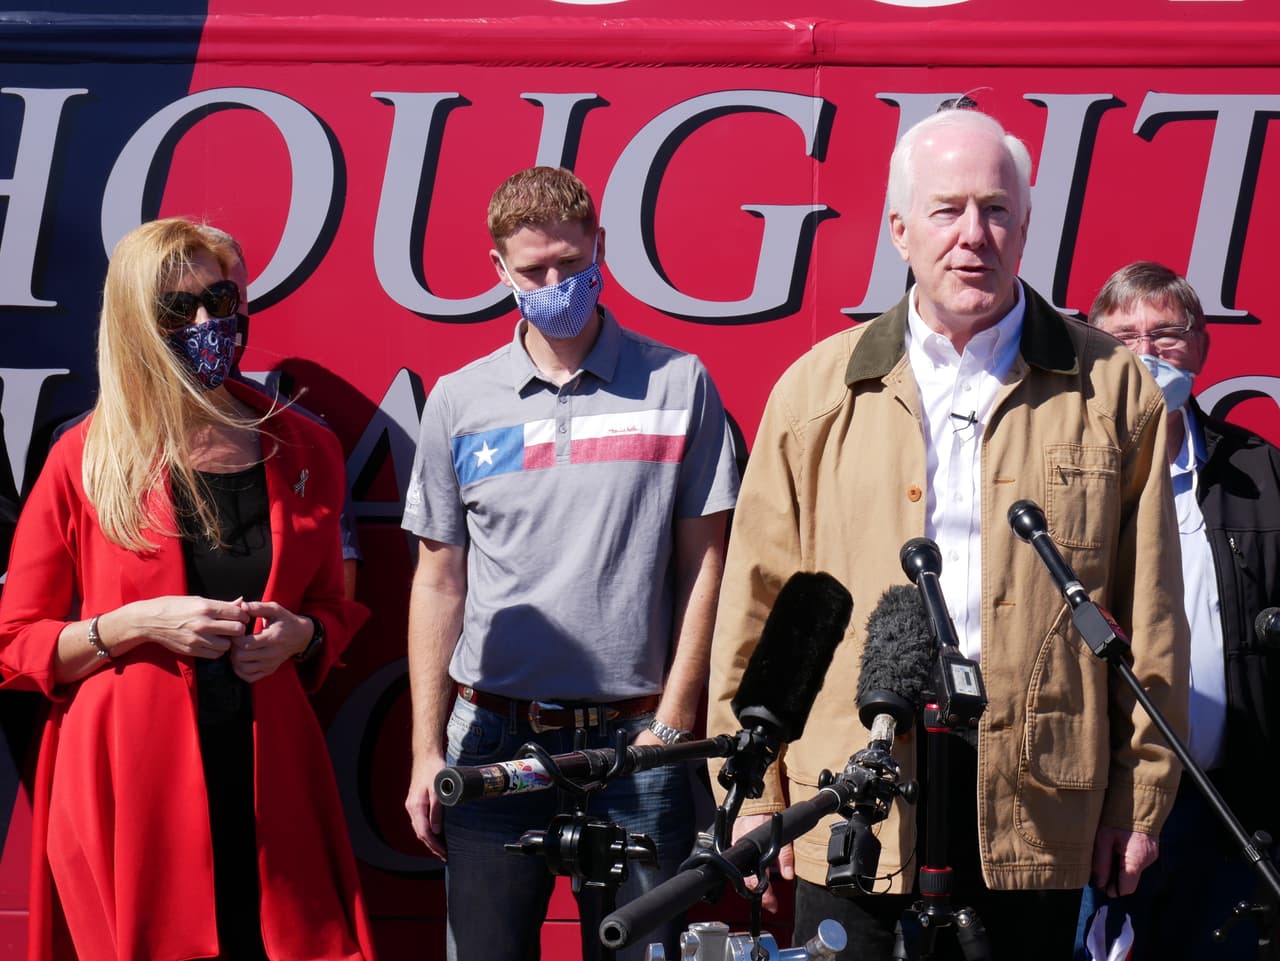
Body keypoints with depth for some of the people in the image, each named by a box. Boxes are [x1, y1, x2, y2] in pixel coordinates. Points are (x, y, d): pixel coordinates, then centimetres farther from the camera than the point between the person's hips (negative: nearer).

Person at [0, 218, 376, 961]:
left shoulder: (302, 452, 9)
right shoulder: (85, 462, 0)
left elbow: (336, 610, 21)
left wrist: (301, 635, -1)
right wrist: (136, 624, -13)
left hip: (267, 781, 3)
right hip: (133, 788, -2)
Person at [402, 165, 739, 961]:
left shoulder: (679, 385, 3)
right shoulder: (459, 401, 7)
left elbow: (703, 565, 3)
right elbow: (439, 582, 9)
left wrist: (671, 724, -4)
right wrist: (426, 751, 5)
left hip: (634, 744, -1)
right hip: (493, 741, 1)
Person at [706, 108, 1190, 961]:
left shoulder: (1110, 388, 5)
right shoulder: (818, 391, 7)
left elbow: (1149, 615, 5)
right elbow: (760, 602, 6)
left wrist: (1142, 794, 2)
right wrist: (751, 791, 3)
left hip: (1038, 797, 0)